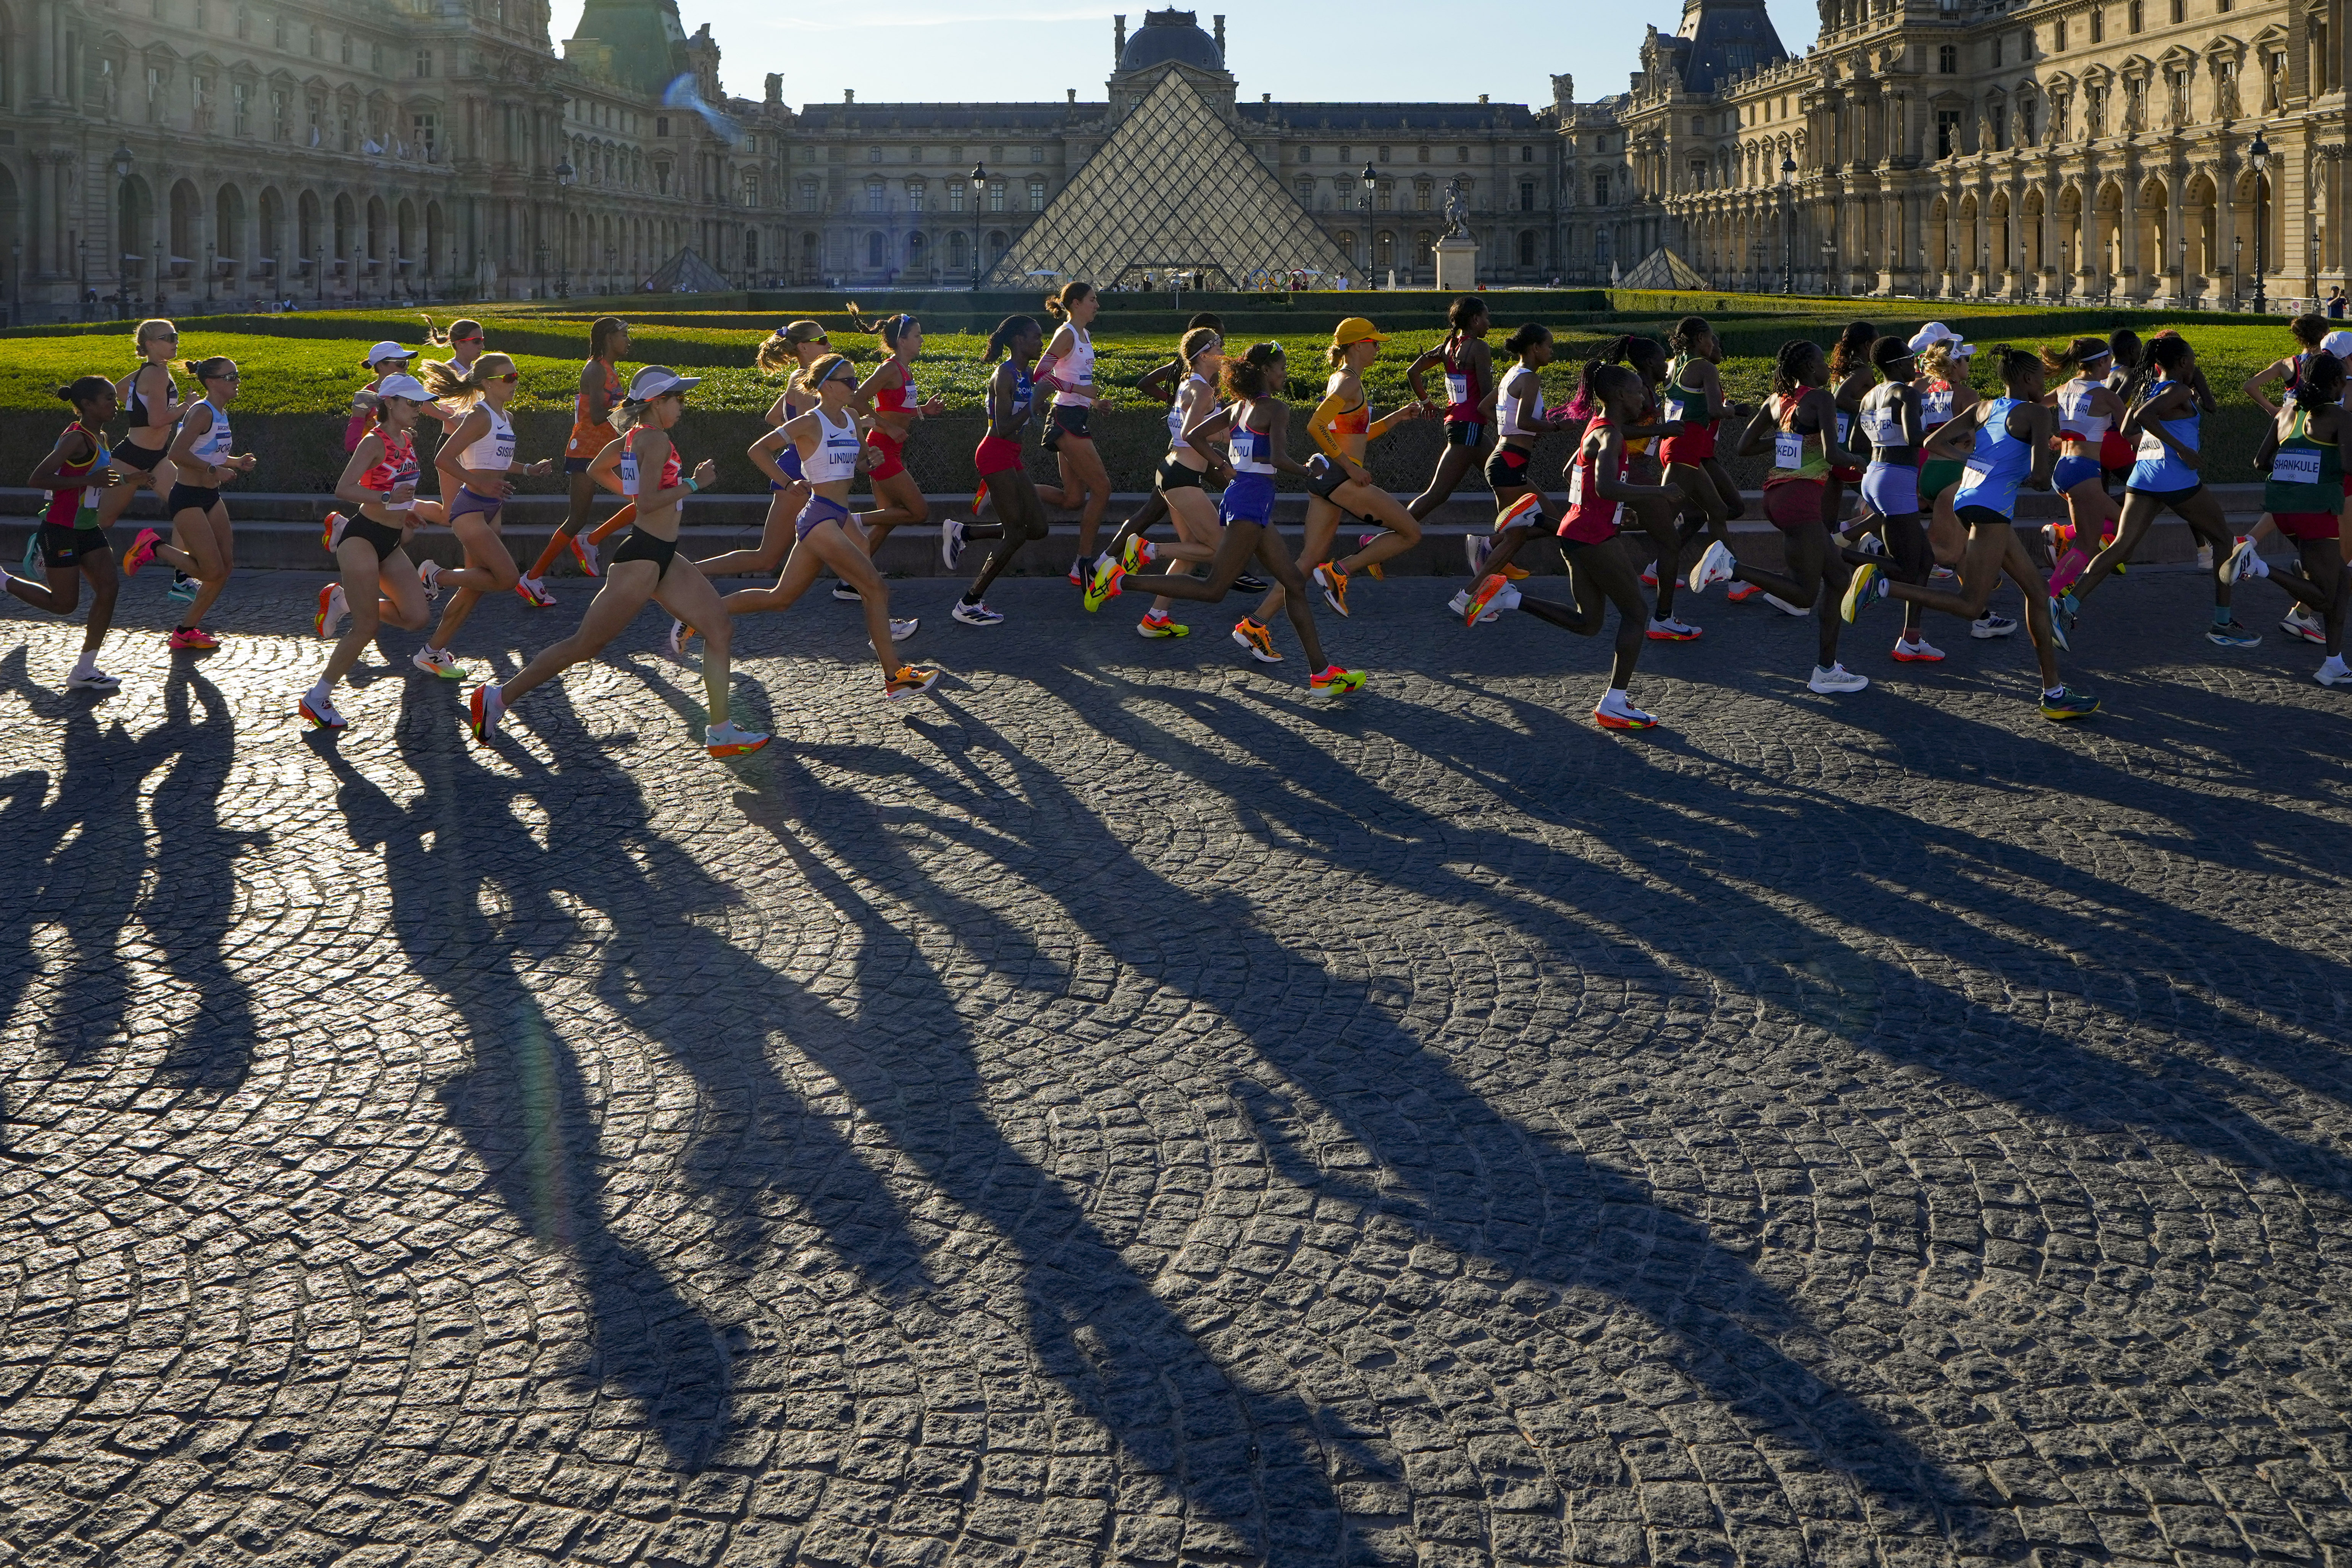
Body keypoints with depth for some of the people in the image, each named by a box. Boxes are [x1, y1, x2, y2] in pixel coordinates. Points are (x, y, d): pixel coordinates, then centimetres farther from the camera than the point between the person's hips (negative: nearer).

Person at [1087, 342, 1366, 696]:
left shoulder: (1238, 407, 14)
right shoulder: (1277, 408, -9)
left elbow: (1193, 436, 13)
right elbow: (1278, 459, -21)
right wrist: (1307, 471, -4)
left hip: (1240, 492, 10)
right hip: (1254, 500, -10)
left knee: (1295, 584, 9)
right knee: (1213, 590, -9)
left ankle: (1321, 672, 8)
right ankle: (1123, 582, -9)